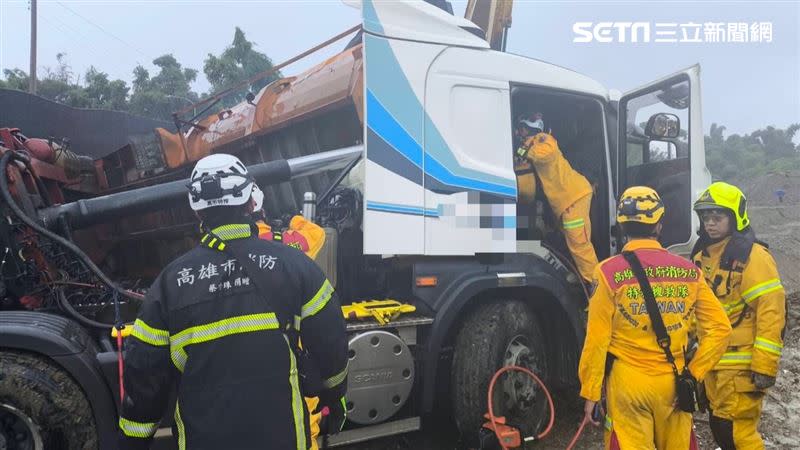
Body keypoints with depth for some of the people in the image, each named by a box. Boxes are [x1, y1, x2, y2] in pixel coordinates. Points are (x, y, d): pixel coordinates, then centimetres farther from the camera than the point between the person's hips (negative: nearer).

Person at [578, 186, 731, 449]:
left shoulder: (610, 272, -12)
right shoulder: (688, 271, -1)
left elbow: (597, 340, -11)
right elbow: (720, 329, 0)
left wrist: (590, 393, -3)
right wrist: (694, 373, 6)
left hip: (628, 383, -3)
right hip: (673, 383, 3)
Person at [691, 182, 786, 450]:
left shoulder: (753, 256, -14)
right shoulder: (702, 256, 10)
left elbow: (772, 311, -19)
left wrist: (764, 367, -20)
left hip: (741, 365, -8)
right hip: (712, 362, 8)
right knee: (720, 426, 17)